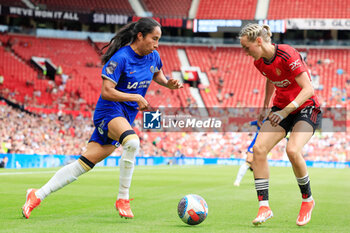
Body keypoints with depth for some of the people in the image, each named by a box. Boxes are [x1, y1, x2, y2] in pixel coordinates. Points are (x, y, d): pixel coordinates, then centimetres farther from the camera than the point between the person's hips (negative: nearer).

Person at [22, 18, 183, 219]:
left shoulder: (153, 57, 6)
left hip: (126, 117, 7)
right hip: (109, 110, -7)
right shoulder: (121, 58, -17)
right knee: (132, 142, -36)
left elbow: (157, 73, 29)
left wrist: (169, 83, 9)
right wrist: (136, 98, -19)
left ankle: (38, 195, 7)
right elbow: (106, 92, -21)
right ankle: (123, 199, -22)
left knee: (85, 163, 0)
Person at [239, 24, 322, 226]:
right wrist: (266, 107, 16)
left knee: (292, 150, -29)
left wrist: (285, 111, -33)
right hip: (281, 108, 7)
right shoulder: (259, 62, -1)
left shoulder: (287, 55, -25)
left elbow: (308, 89, -27)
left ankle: (307, 200, -3)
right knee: (259, 148, -15)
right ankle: (264, 206, -10)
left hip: (306, 107, -7)